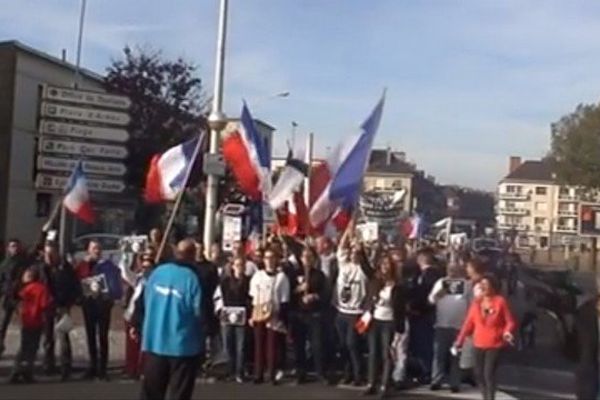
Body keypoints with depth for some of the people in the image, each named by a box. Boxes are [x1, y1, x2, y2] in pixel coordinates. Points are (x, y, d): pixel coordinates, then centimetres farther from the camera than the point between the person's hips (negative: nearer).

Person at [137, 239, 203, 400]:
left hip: (154, 341, 5)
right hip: (183, 344, -5)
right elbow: (199, 312, -16)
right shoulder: (192, 278, -14)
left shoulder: (157, 272, 2)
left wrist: (139, 325, 20)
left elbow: (143, 302, 8)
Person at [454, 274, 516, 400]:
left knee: (489, 374, -11)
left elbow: (510, 321, -6)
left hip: (495, 345, -5)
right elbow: (468, 323, 7)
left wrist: (507, 332, -27)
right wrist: (459, 341, 4)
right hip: (479, 344, 5)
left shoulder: (500, 301, -8)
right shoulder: (476, 303, 5)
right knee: (479, 374, 8)